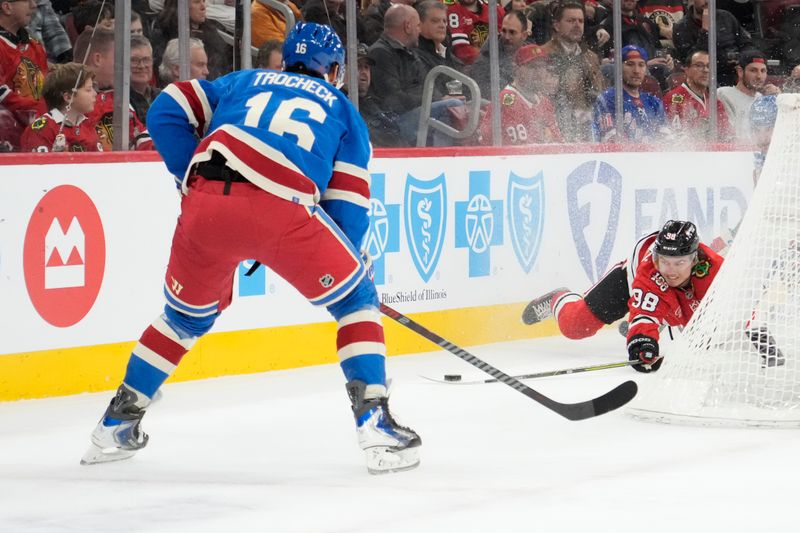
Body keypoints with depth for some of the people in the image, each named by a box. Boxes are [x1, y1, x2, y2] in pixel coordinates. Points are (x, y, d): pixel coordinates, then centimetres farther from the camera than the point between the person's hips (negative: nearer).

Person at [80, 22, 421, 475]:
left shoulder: (244, 82, 33)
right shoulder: (342, 110, 27)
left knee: (188, 316, 27)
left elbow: (167, 111, 21)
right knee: (356, 300, 16)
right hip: (282, 212, -3)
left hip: (205, 207, 3)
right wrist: (349, 263, 31)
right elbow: (348, 205, 18)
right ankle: (376, 426, 5)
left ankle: (117, 425, 30)